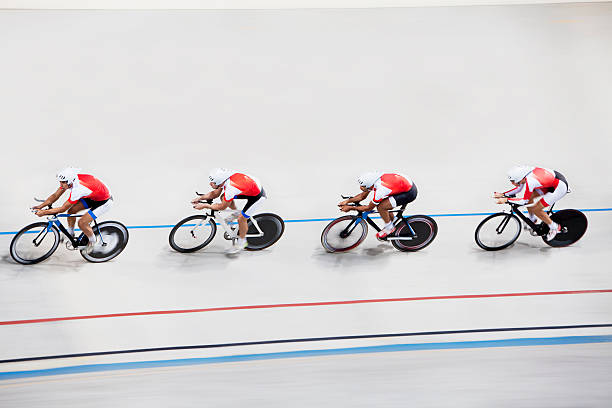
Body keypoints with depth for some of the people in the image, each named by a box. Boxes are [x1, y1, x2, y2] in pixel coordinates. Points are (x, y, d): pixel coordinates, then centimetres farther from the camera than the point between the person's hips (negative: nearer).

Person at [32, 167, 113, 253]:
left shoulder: (78, 189, -36)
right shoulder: (69, 180, -14)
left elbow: (62, 209, -27)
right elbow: (55, 196, -4)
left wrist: (43, 212, -24)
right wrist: (40, 206, -12)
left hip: (104, 202, -8)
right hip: (93, 196, 8)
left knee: (82, 222, -15)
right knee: (71, 211, 1)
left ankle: (93, 242, 11)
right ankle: (70, 235, 25)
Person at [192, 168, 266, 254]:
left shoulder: (230, 189, -36)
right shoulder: (224, 178, -13)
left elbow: (222, 207, -19)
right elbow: (215, 193, 5)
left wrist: (204, 206, -14)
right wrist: (200, 198, -5)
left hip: (258, 195, -8)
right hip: (252, 187, 8)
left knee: (241, 218, -8)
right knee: (223, 197, 4)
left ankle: (241, 242, 16)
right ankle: (236, 214, 27)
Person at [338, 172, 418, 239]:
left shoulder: (380, 190, -29)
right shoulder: (372, 180, -7)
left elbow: (368, 208, -13)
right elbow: (362, 196, 10)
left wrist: (350, 208, -7)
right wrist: (347, 201, 2)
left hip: (410, 193, -9)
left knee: (381, 207, -16)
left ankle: (389, 228, 6)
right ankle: (393, 222, 27)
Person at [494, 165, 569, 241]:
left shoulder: (529, 181, -31)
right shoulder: (524, 176, -8)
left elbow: (524, 201, -20)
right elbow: (518, 188, 10)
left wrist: (506, 200, -20)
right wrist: (503, 194, 2)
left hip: (561, 187, -8)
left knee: (535, 209, -7)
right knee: (529, 197, 6)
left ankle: (554, 227, 10)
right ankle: (532, 220, 26)